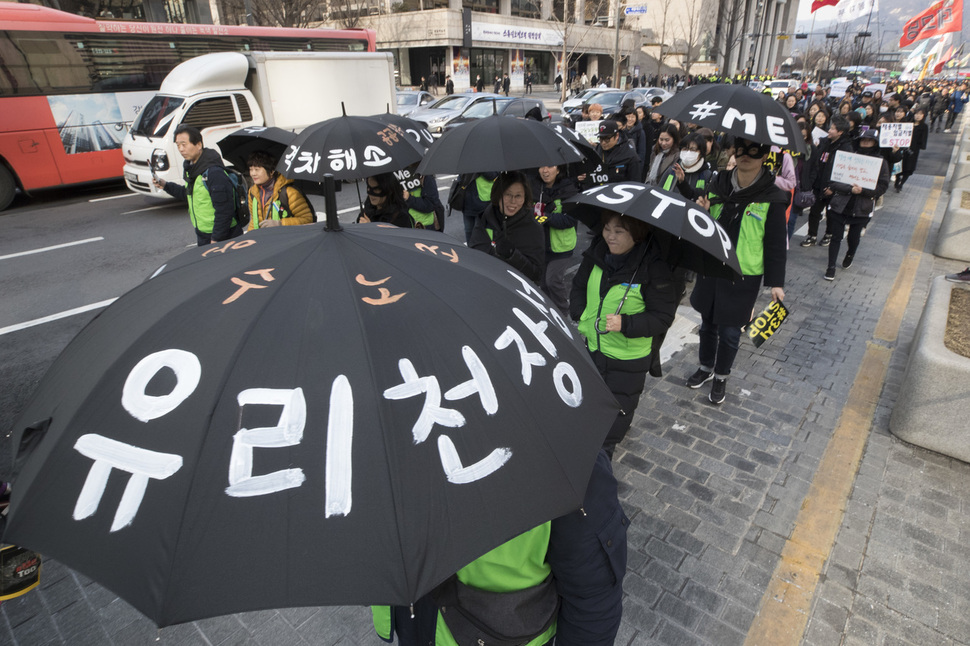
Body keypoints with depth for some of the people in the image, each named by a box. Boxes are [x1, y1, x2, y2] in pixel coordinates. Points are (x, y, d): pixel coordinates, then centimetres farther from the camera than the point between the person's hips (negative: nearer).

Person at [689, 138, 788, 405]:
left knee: (729, 331, 8)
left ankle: (721, 377, 30)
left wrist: (776, 282, -5)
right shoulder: (718, 184, 0)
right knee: (708, 324, 17)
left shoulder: (772, 198, -11)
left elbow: (776, 244, -6)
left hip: (744, 276, -3)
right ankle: (705, 367, 39)